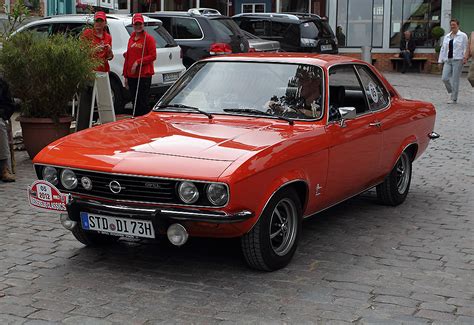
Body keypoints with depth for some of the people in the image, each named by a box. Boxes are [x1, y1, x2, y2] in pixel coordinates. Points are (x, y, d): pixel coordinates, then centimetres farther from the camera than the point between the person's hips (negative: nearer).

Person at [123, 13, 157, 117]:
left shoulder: (148, 38, -3)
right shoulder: (131, 39, 16)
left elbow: (153, 56, -8)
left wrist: (138, 62, -15)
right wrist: (126, 75, 17)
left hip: (144, 75, -6)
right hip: (132, 76, 6)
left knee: (143, 102, -7)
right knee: (135, 102, 10)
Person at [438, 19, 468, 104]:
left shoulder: (463, 36, 1)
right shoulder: (447, 36, 16)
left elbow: (465, 48, -5)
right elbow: (443, 49, 17)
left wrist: (465, 58, -18)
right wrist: (440, 61, 12)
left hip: (457, 60, -5)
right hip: (448, 60, 5)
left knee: (455, 80, -4)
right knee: (444, 78, -4)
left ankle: (454, 99, 5)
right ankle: (451, 92, 22)